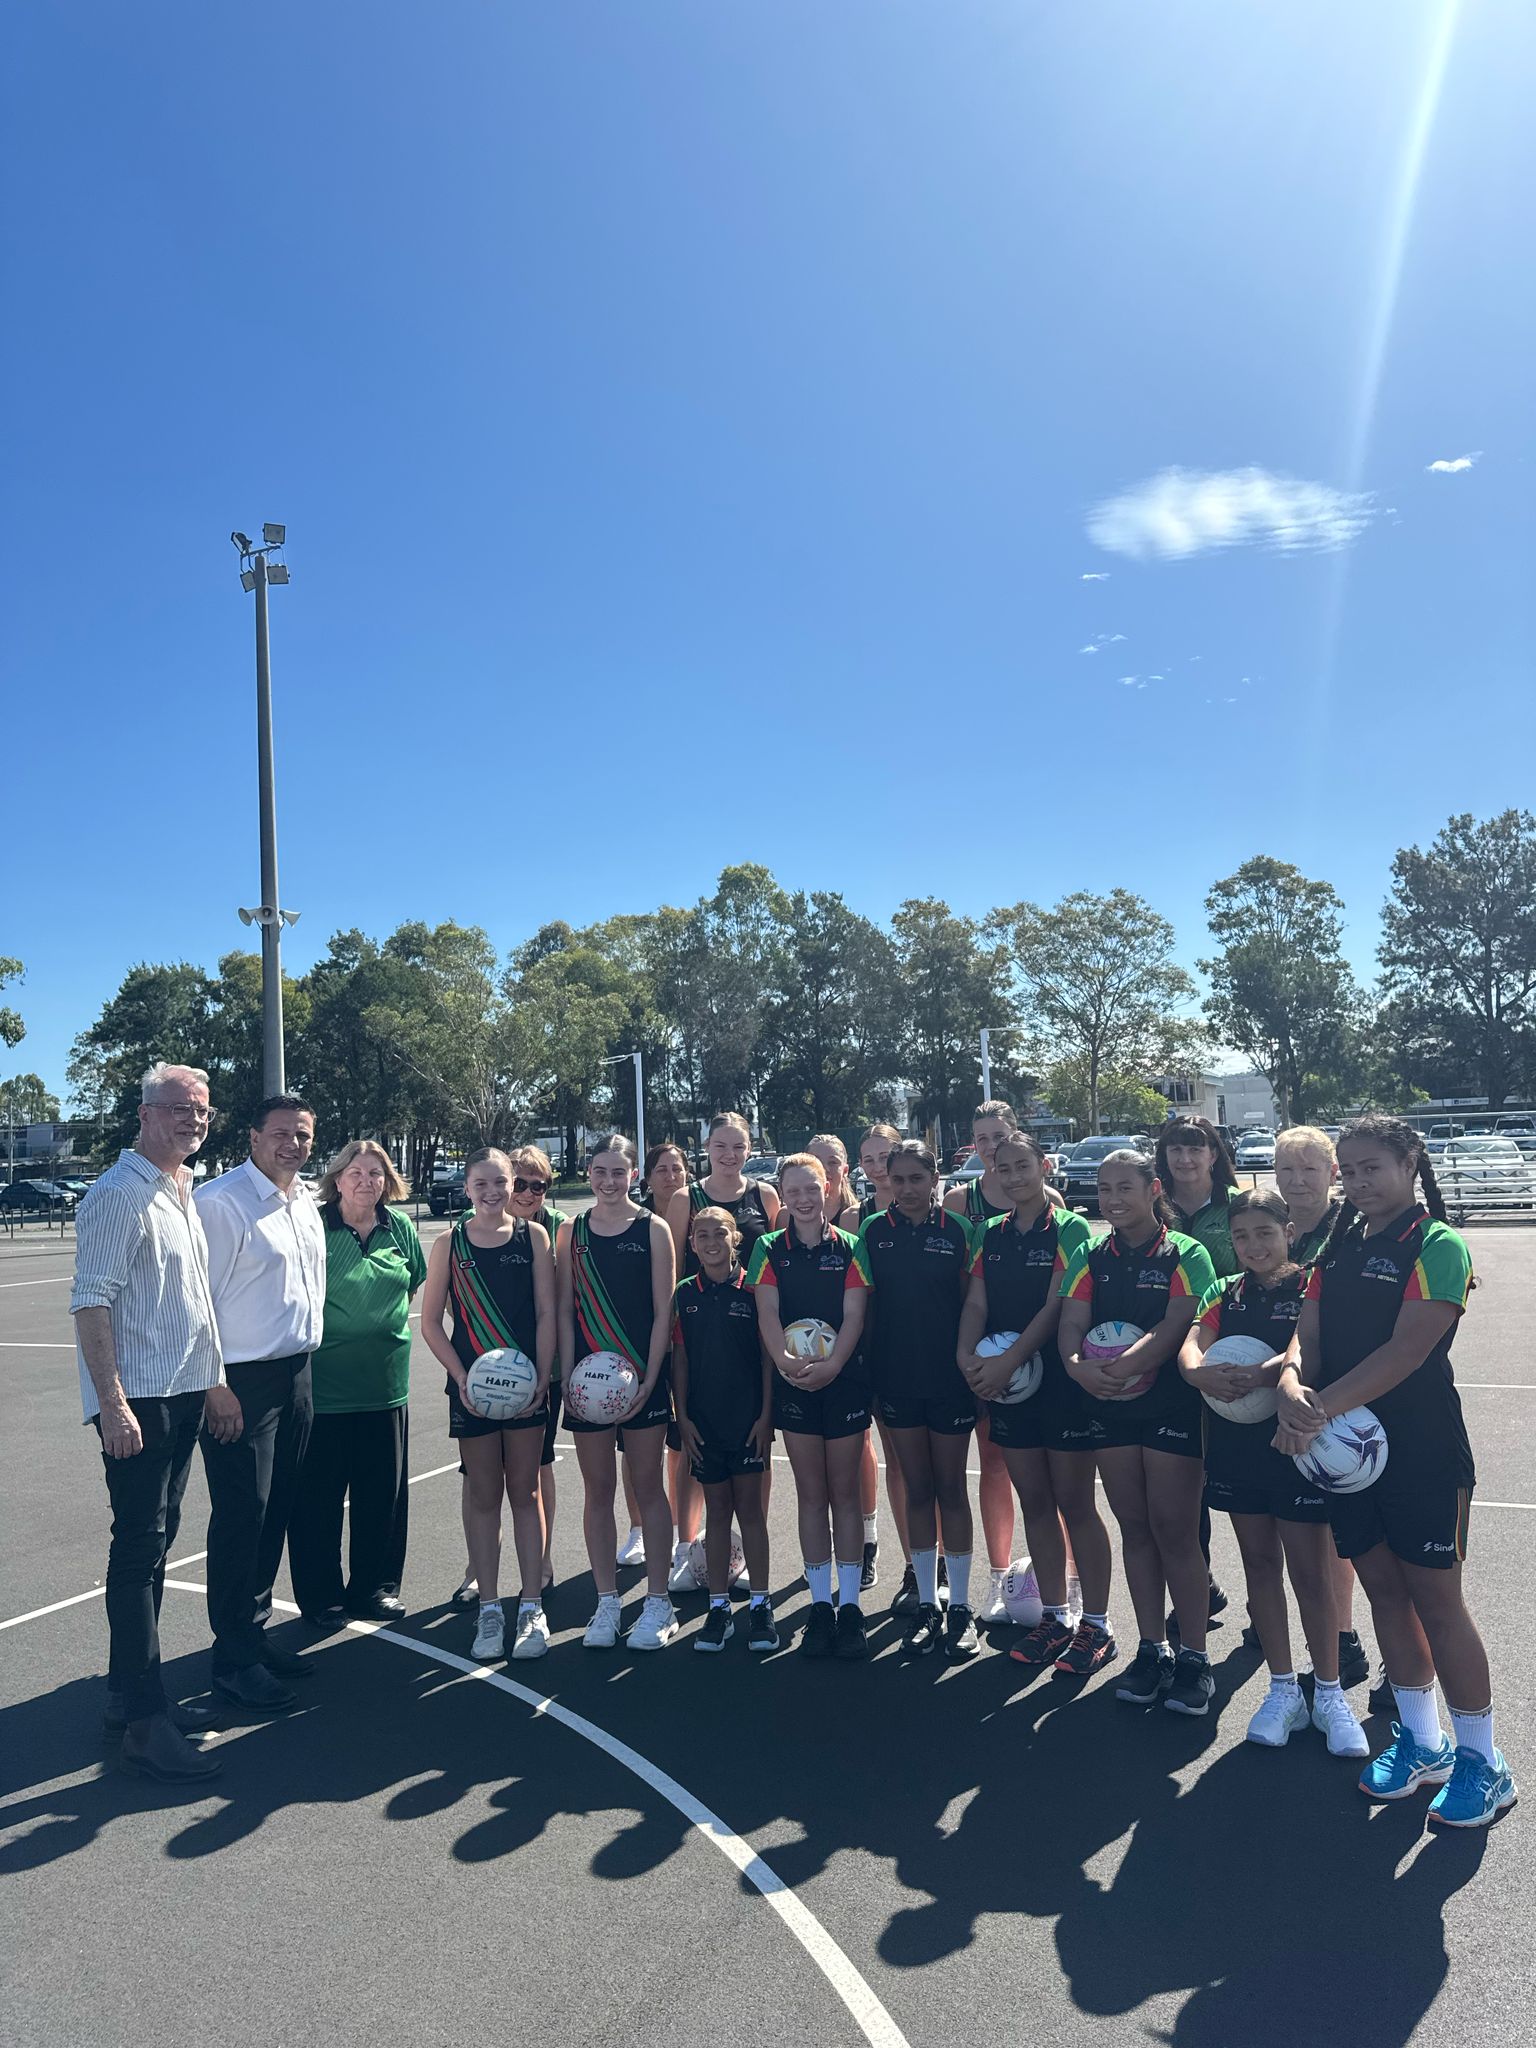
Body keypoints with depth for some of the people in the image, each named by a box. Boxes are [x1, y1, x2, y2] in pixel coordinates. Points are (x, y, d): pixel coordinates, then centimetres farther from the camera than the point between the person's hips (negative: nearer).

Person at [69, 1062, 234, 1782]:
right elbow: (92, 1302, -18)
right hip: (135, 1400, -9)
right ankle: (145, 1723, 2)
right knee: (139, 1546, -5)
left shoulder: (183, 1195, 14)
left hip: (184, 1396, 9)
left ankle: (129, 1690, 28)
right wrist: (112, 1403, -22)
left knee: (156, 1541, 15)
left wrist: (214, 1382, 21)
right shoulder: (119, 1195, -13)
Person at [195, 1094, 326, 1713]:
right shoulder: (220, 1201, -14)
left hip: (296, 1375, 8)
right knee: (241, 1517, -1)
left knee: (275, 1513, 16)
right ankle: (234, 1658, 12)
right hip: (243, 1381, -8)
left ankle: (255, 1633, 30)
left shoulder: (306, 1203, 12)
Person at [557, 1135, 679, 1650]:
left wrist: (649, 1379, -10)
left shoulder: (653, 1230, -2)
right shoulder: (572, 1233, 5)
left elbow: (664, 1312, -4)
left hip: (642, 1376, -2)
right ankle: (607, 1602, 21)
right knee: (597, 1490, 9)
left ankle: (658, 1603, 16)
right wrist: (567, 1377, -4)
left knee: (648, 1486, 6)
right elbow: (565, 1311, 5)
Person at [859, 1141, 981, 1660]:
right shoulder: (874, 1231, 1)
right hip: (897, 1377, 2)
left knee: (951, 1489, 7)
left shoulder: (956, 1230, -5)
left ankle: (960, 1607, 18)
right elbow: (863, 1301, 5)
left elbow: (972, 1302, -2)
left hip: (950, 1377, -2)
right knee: (917, 1489, 11)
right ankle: (926, 1603, 22)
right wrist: (867, 1365, 0)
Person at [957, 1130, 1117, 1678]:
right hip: (1005, 1385, 5)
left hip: (1060, 1381, -5)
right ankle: (1055, 1617, 24)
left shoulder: (1069, 1229, -7)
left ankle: (1096, 1624, 11)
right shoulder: (991, 1236, 9)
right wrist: (967, 1356, -14)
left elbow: (1056, 1306, -15)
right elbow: (976, 1304, 4)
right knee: (1034, 1501, 12)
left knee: (1074, 1503, 0)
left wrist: (1008, 1361, -21)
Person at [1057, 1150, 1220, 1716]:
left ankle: (1194, 1655, 11)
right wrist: (1078, 1365, -24)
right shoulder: (1090, 1258, 8)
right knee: (1134, 1529, 12)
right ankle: (1152, 1648, 22)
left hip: (1172, 1404, -4)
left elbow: (1174, 1327, -17)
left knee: (1174, 1531, -1)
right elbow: (1071, 1324, -3)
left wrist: (1122, 1366, -28)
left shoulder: (1186, 1254, -5)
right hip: (1109, 1407, 5)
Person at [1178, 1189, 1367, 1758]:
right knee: (1259, 1562, 12)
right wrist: (1198, 1371, -27)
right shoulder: (1228, 1294, 9)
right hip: (1236, 1441, 5)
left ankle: (1329, 1693, 19)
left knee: (1309, 1570, 2)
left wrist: (1257, 1376, -40)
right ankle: (1283, 1689, 24)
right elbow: (1193, 1340, -5)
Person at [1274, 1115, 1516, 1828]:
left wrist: (1321, 1407, -24)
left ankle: (1482, 1762, 19)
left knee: (1434, 1597, 1)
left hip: (1422, 1449, -6)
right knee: (1382, 1590, 14)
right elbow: (1308, 1336, 3)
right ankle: (1421, 1740, 30)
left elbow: (1406, 1350, -20)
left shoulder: (1437, 1246, -11)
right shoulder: (1338, 1249, 10)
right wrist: (1291, 1389, -18)